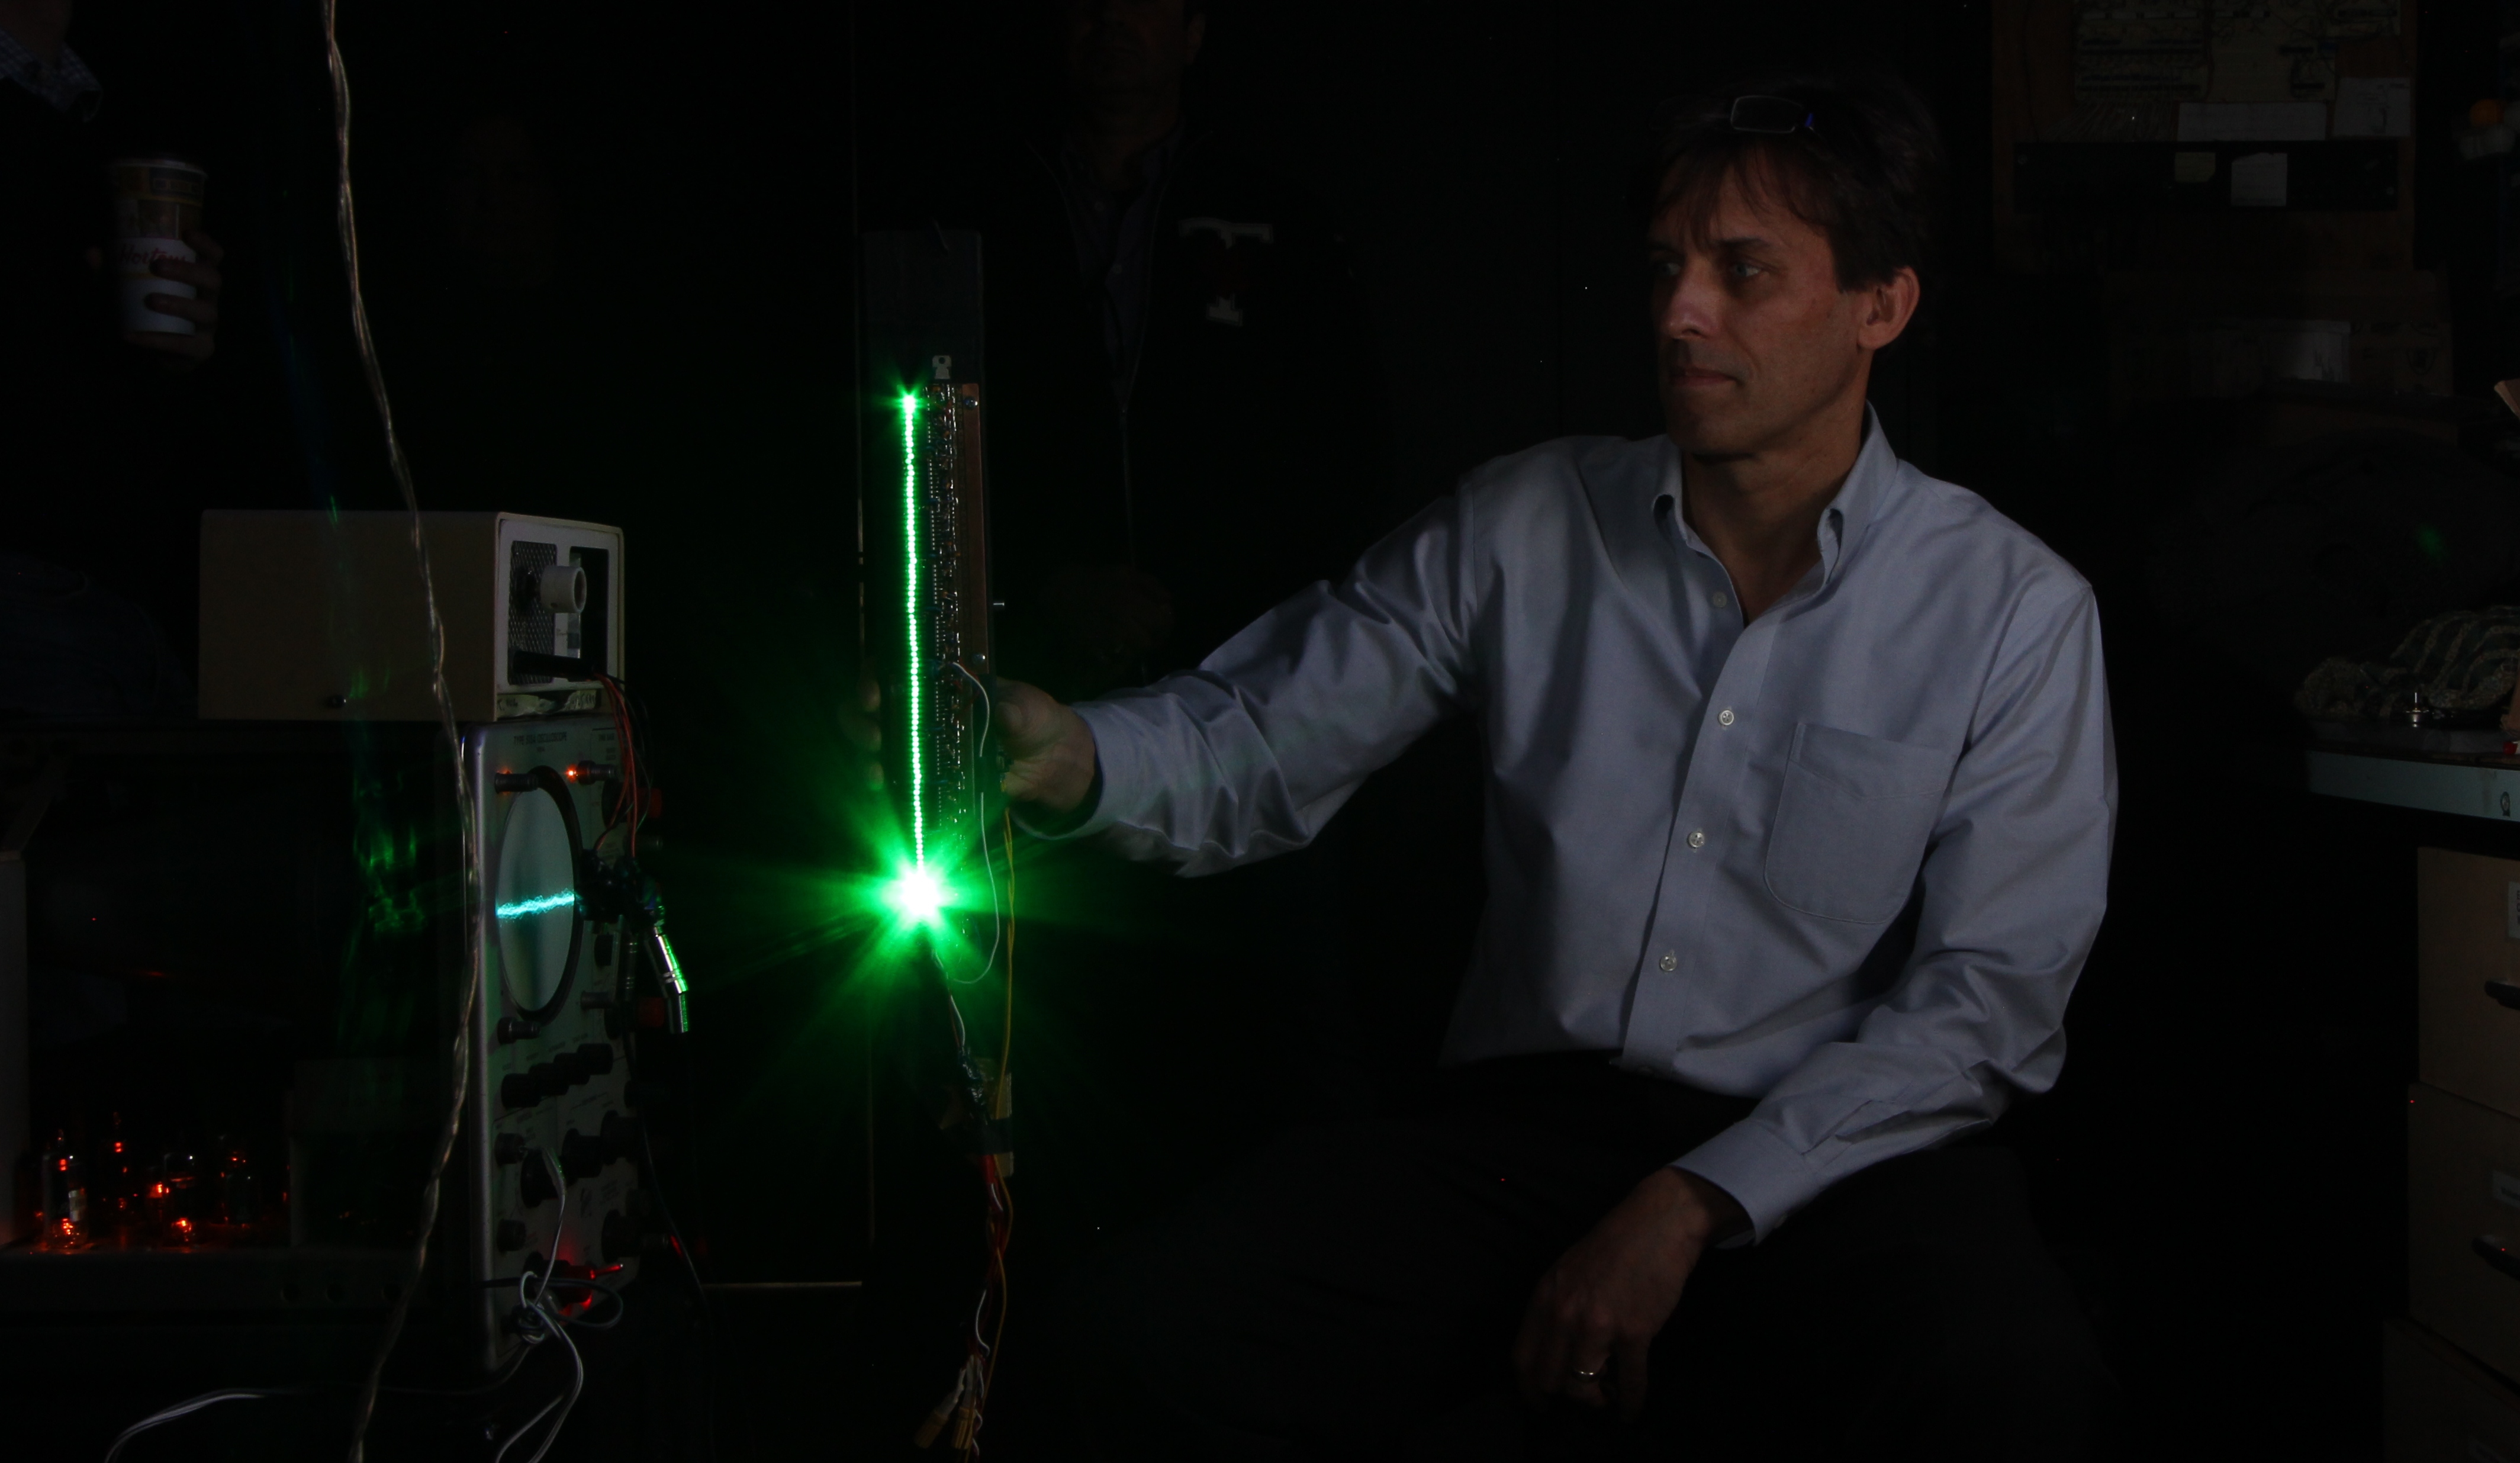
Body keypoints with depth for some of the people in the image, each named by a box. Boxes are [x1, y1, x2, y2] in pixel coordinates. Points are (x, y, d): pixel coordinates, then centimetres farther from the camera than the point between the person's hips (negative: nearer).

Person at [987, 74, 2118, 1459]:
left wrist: (1693, 1203, -14)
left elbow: (1987, 998, -5)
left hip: (1831, 1153, -1)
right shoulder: (1525, 525, 4)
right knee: (1148, 1333, -23)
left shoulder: (2014, 615, -1)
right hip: (1523, 1121, 2)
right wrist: (1065, 756, -20)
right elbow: (1254, 743, 3)